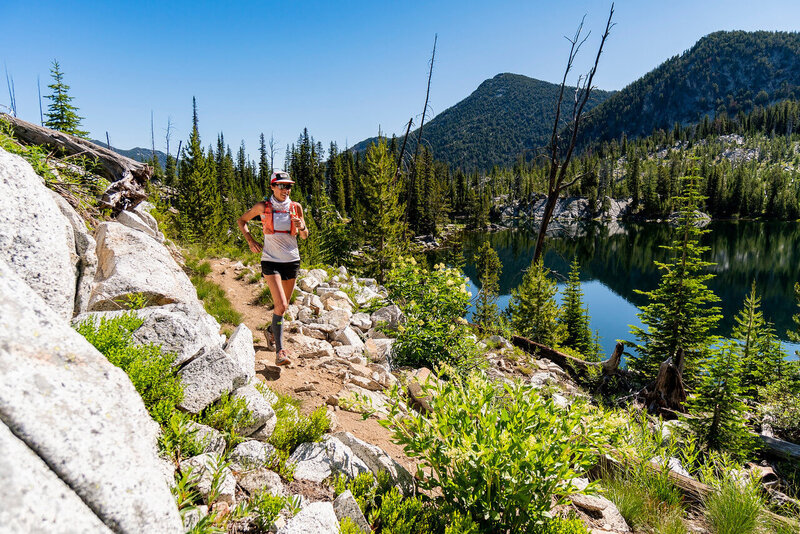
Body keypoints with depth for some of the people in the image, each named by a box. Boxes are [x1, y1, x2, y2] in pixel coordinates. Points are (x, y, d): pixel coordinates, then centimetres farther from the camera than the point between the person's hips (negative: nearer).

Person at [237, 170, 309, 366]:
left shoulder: (296, 207, 3)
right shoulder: (263, 207, -3)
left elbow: (305, 236, 9)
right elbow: (241, 221, 13)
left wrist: (302, 227, -13)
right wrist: (250, 241, 0)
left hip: (292, 261, 4)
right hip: (271, 260, -3)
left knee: (283, 304, 15)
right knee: (281, 305, -16)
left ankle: (272, 331, 44)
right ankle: (279, 351, -10)